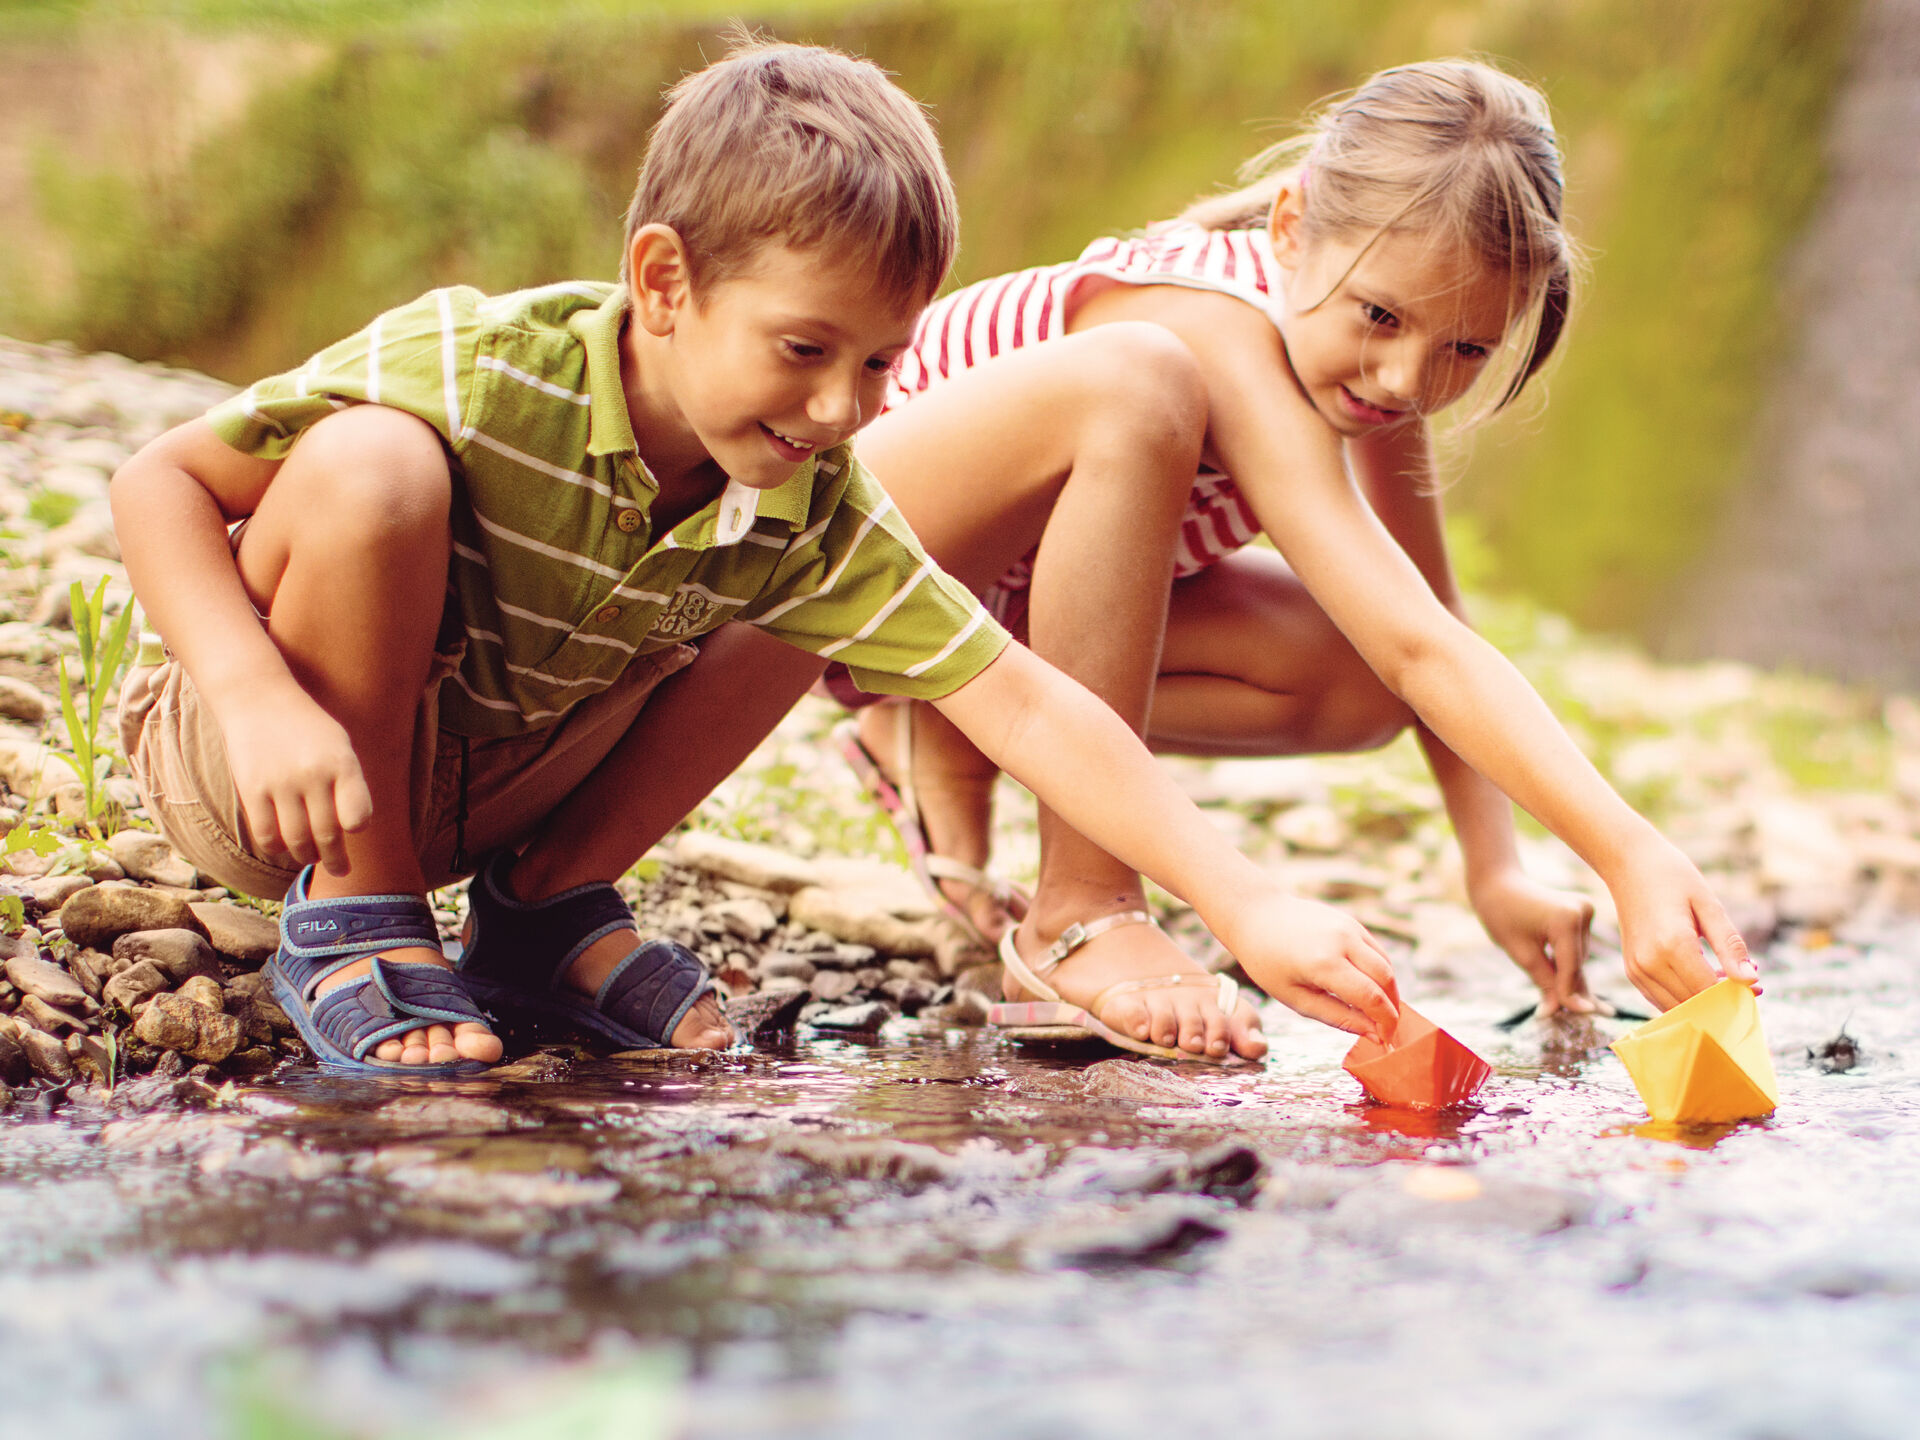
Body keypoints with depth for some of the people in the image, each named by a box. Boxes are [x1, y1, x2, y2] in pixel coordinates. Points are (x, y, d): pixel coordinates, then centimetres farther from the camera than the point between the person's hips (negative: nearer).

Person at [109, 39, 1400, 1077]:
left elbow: (1025, 706, -21)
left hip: (468, 791, 5)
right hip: (263, 766, -5)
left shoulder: (815, 515, -15)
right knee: (370, 468, -34)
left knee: (797, 594, -5)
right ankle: (353, 918, -15)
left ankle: (548, 905, 6)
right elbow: (161, 481, -22)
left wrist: (1248, 904, -30)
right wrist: (262, 701, -37)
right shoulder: (470, 371, -29)